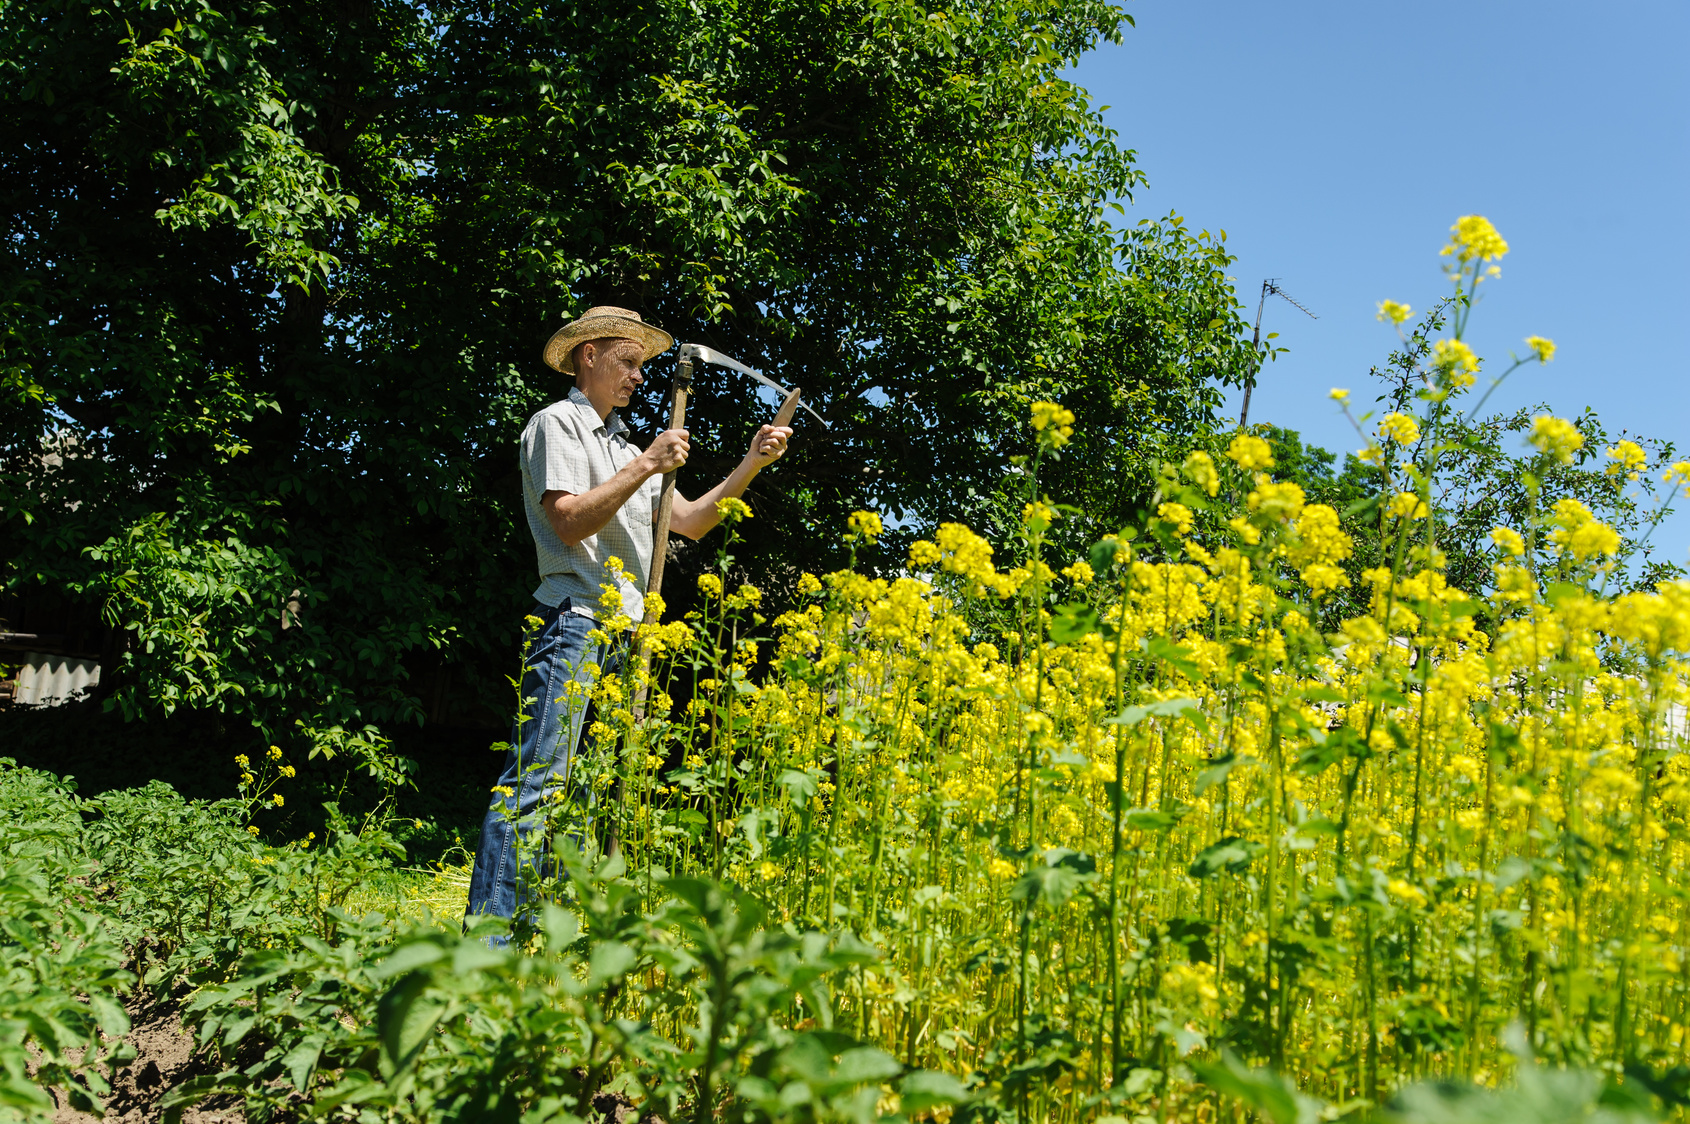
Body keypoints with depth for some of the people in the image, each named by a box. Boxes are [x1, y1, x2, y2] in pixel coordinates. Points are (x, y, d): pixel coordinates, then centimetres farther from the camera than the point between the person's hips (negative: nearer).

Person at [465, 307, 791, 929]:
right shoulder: (556, 423, 2)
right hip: (573, 621, -8)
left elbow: (690, 522, 21)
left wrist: (749, 465, 13)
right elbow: (569, 522, -12)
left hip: (624, 633, 8)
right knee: (537, 779, -13)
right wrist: (645, 467, -13)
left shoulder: (624, 445, 26)